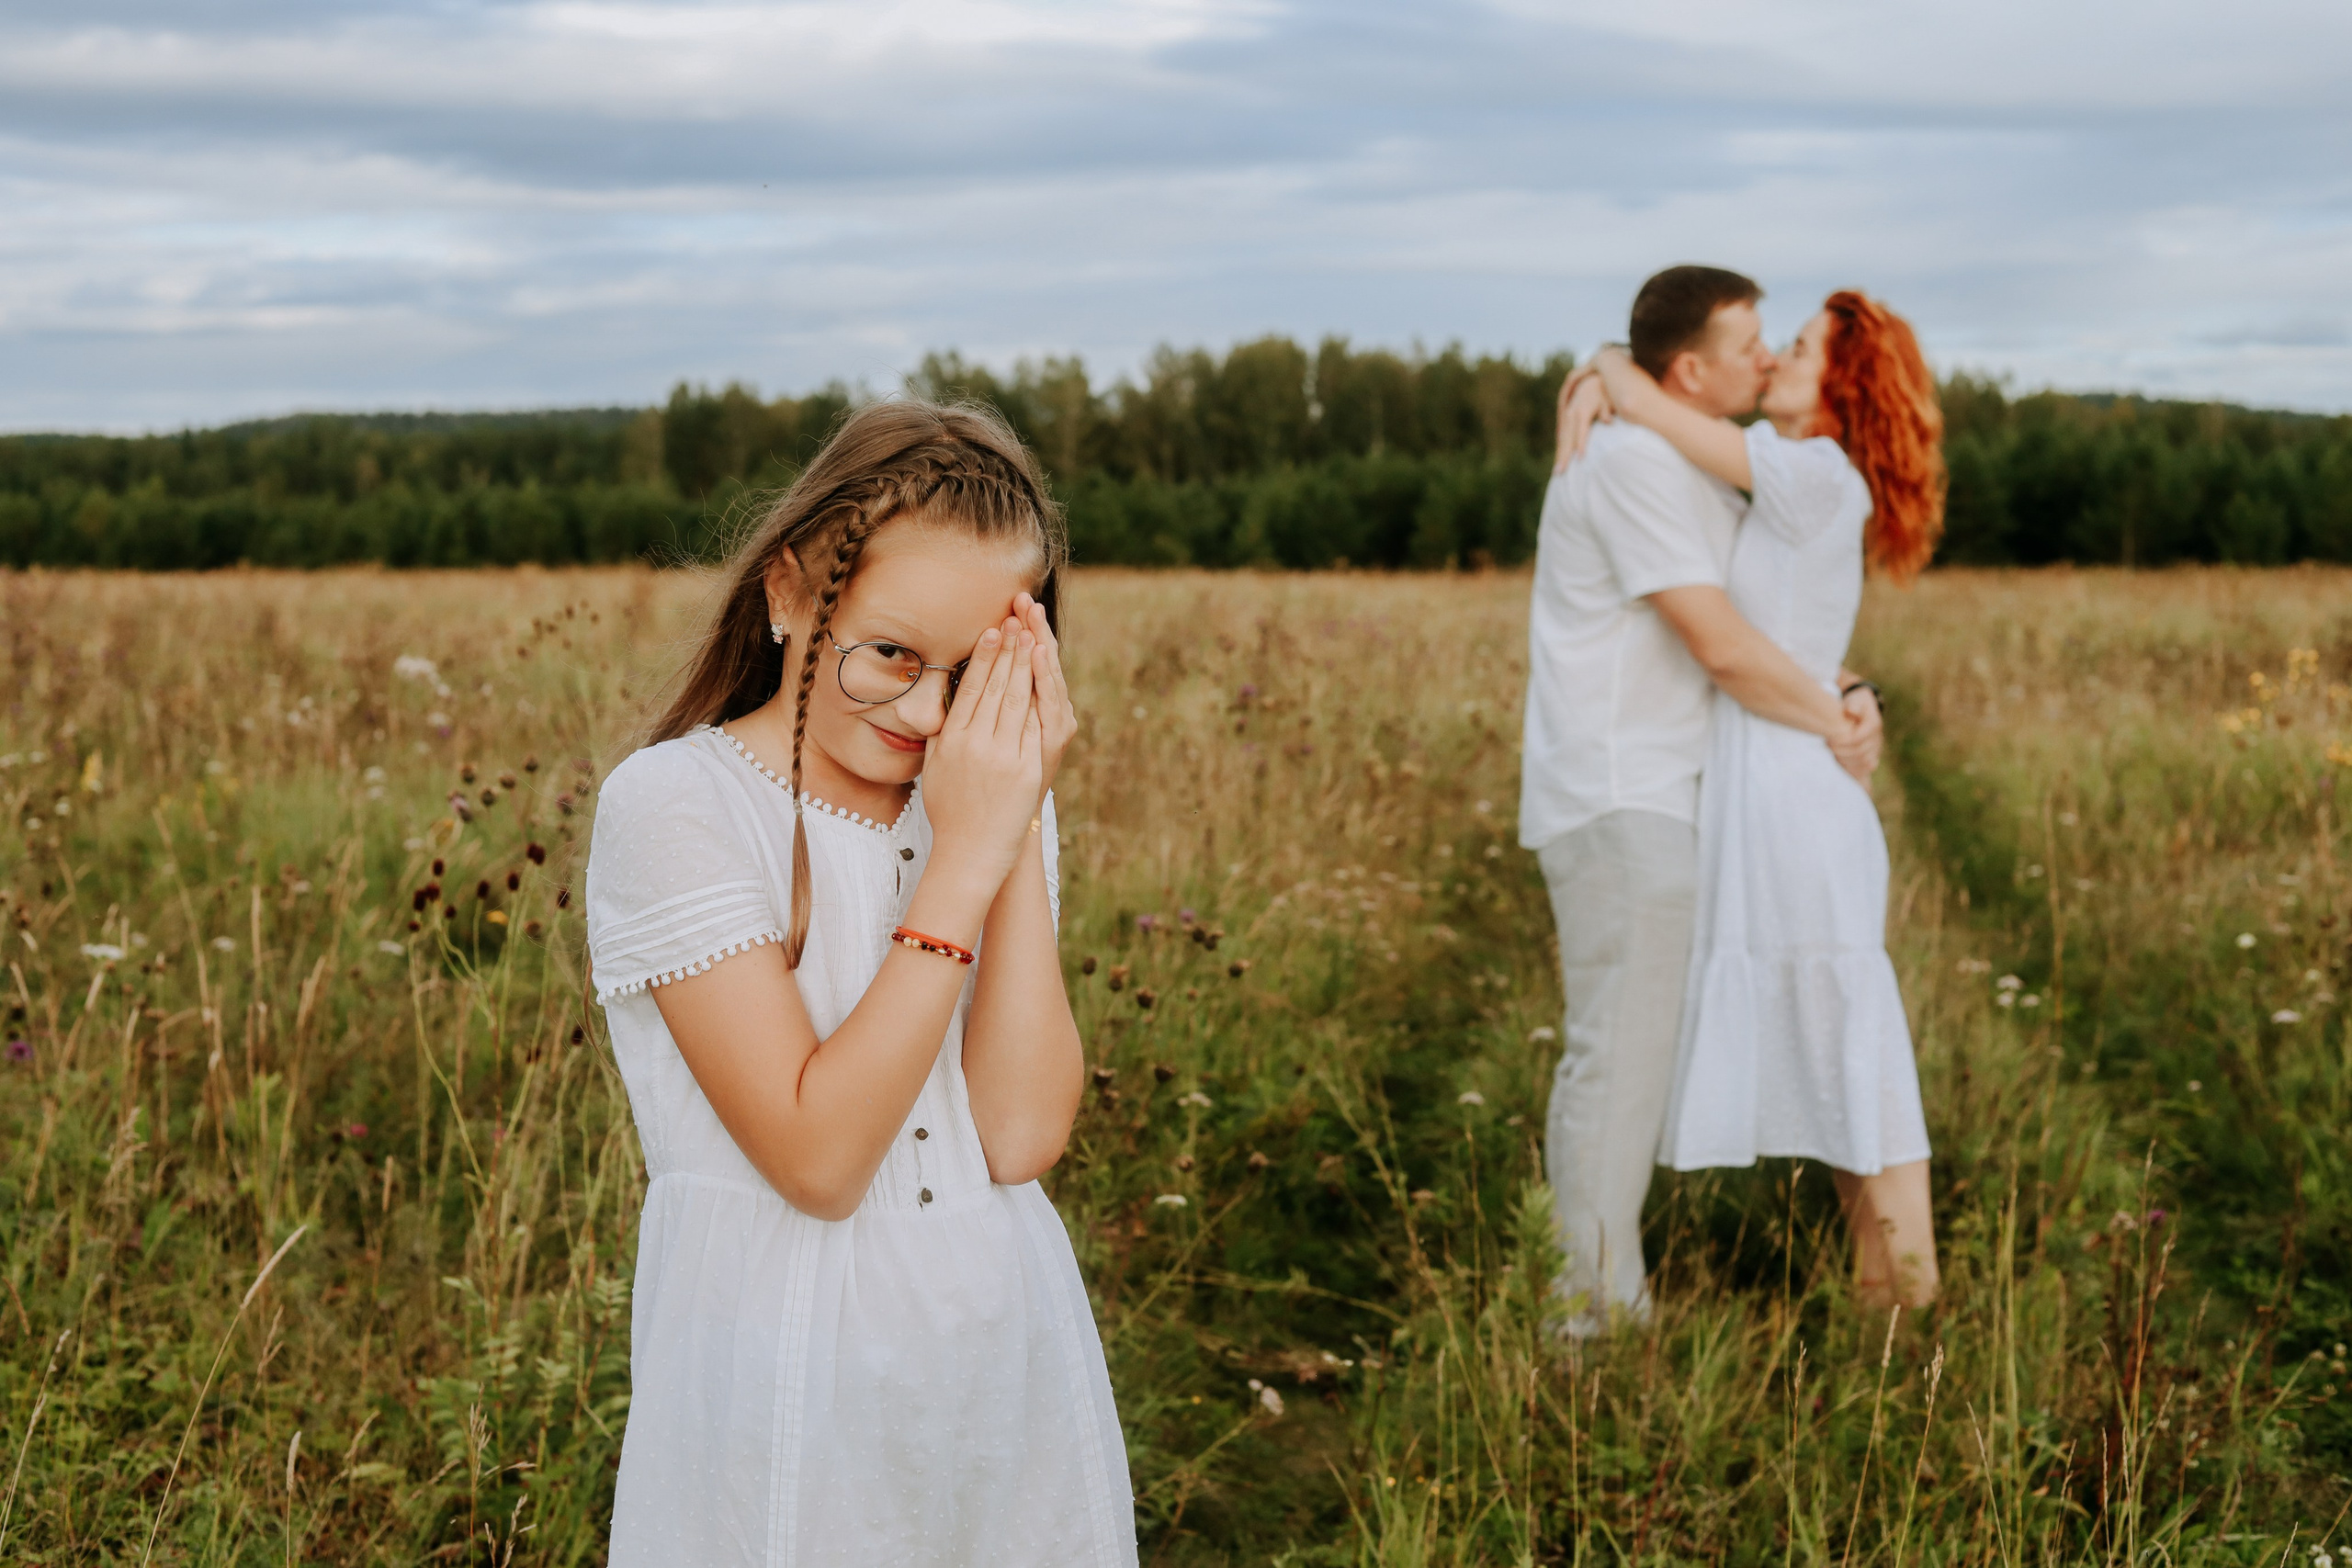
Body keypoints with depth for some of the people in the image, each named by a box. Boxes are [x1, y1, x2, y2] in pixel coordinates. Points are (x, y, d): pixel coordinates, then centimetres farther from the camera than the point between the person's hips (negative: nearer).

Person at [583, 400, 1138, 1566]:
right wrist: (962, 863, -20)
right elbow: (816, 1158, -20)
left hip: (1015, 1367, 5)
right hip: (792, 1387, -4)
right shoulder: (673, 805, -12)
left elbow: (1022, 1137, -10)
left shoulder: (987, 795, 3)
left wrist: (1020, 828, -15)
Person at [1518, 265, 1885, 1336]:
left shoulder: (1693, 469, 18)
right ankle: (1599, 1307, -3)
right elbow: (1720, 647, -19)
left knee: (1624, 1055, 12)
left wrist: (1839, 698, 0)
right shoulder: (1633, 463, -15)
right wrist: (1834, 725, -5)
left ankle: (1599, 1293, 19)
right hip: (1617, 803, -10)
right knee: (1618, 1055, -8)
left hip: (1652, 798, 10)